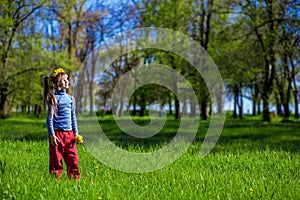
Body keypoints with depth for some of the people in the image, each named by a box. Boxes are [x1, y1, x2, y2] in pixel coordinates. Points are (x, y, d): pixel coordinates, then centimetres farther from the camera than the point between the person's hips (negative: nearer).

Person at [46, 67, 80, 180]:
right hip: (57, 132, -5)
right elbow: (49, 118, -6)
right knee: (56, 159, 1)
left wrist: (76, 132, 14)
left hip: (69, 133, 5)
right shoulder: (54, 98, -4)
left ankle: (75, 178, 15)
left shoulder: (70, 98, 13)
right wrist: (51, 134, -12)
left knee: (73, 158, 6)